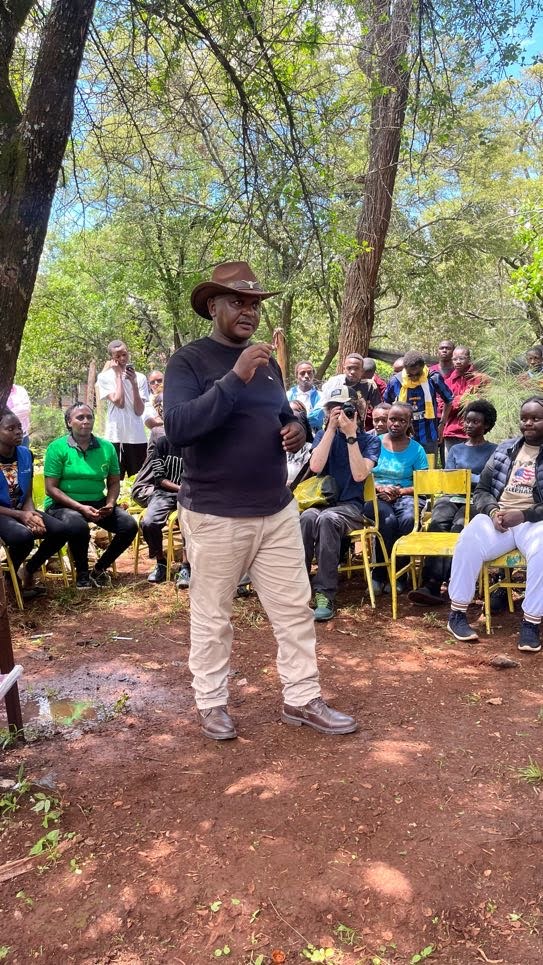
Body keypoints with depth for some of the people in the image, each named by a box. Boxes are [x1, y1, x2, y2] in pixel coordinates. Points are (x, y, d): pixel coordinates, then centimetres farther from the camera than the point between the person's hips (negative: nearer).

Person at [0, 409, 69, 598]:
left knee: (60, 531, -16)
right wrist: (20, 516, -22)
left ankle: (29, 570, 8)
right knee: (23, 536, -35)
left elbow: (28, 496, 6)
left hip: (22, 510, 6)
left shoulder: (25, 454, 3)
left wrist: (31, 514, -16)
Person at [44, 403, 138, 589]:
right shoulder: (57, 447, -7)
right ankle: (82, 573, -7)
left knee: (130, 525, -15)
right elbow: (51, 488, -10)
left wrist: (110, 504, -10)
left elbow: (114, 483, 11)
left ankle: (99, 568, 6)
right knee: (78, 526, -36)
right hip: (63, 504, -4)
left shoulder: (106, 447, 4)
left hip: (97, 502, 4)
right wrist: (80, 507, -21)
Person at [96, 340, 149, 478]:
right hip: (115, 436, -2)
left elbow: (139, 411, -3)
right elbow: (118, 402, -14)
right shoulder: (104, 377, 0)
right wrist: (118, 375, -8)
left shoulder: (140, 378, 4)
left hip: (137, 437, 2)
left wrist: (134, 383, -11)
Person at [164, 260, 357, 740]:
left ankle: (302, 699, 25)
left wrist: (296, 429, -1)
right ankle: (212, 703, 26)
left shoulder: (268, 362, 12)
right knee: (212, 616, 8)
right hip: (215, 515, -6)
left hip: (278, 510, 6)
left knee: (295, 608, 10)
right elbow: (177, 428, -23)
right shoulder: (189, 360, -8)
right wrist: (235, 379, -30)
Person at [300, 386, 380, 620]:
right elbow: (315, 467, -7)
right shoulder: (324, 435, 13)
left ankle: (325, 594, -35)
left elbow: (359, 474, -11)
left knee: (327, 519, -38)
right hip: (321, 501, 2)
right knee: (308, 517, -36)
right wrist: (331, 429, -8)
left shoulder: (370, 440, 7)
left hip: (350, 506, -2)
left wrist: (351, 435, -12)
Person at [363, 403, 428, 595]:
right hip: (375, 497, 0)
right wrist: (380, 488, -12)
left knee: (409, 519, -34)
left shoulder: (416, 449, 9)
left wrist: (400, 491, -11)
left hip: (404, 496, 1)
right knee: (388, 519, -34)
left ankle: (399, 572, -14)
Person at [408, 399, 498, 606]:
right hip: (451, 497, 3)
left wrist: (465, 477, -5)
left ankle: (433, 583, -44)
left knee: (459, 526, -36)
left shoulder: (493, 451, 18)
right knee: (438, 523, -33)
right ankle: (432, 585, -46)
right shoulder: (456, 450, 28)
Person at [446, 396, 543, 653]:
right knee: (469, 542, -29)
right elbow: (481, 490, 13)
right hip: (498, 517, 2)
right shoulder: (505, 449, 15)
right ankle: (457, 614, -17)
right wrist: (493, 511, -9)